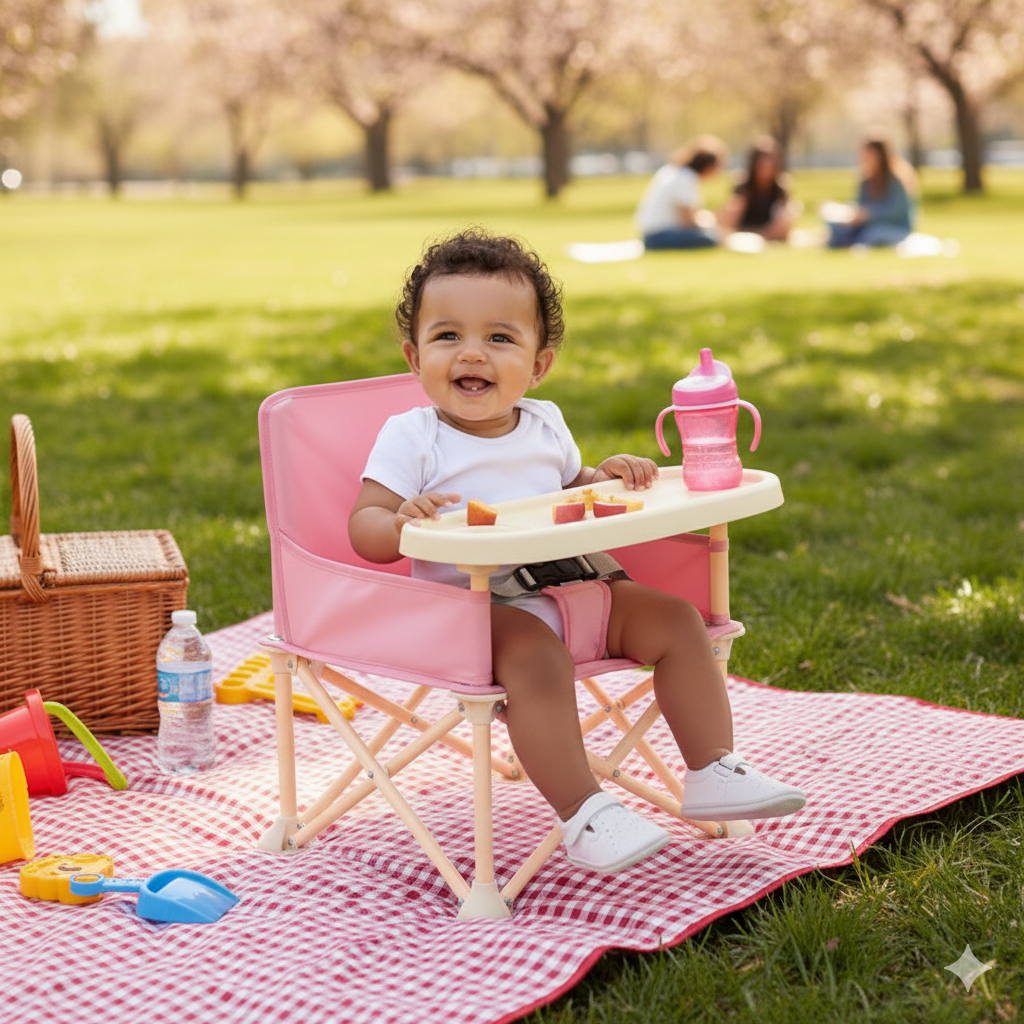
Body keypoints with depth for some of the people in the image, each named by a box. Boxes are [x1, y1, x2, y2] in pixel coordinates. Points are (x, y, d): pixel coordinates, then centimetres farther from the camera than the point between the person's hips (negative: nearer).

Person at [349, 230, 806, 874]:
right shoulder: (411, 438, -4)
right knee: (534, 653, -36)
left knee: (676, 620, -4)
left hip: (571, 583, 7)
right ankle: (582, 814, -31)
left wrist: (606, 476, 7)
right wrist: (402, 523, -32)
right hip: (474, 602, -6)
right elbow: (362, 526, -8)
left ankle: (714, 774, 3)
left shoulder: (544, 425, 12)